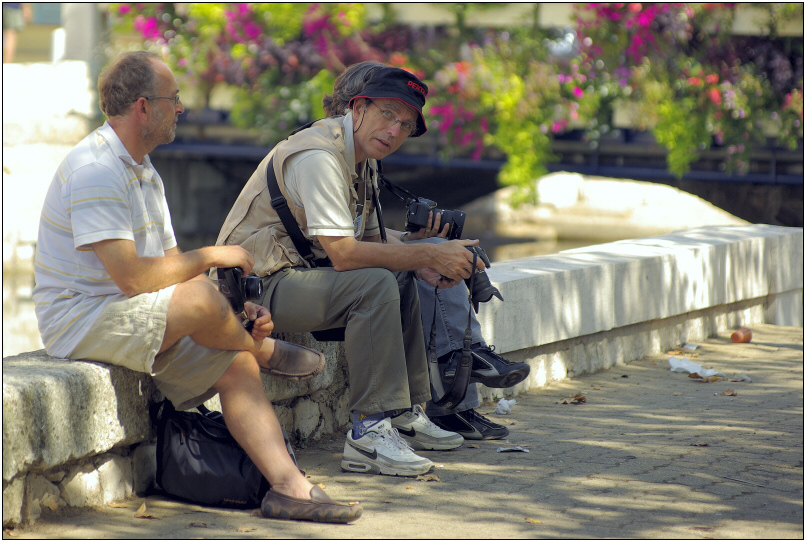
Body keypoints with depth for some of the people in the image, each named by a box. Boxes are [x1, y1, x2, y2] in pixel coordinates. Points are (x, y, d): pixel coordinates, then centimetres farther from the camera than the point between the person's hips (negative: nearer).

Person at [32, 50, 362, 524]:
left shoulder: (144, 171, 14)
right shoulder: (93, 170, -20)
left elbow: (170, 267, 14)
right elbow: (132, 276, -27)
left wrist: (238, 308, -2)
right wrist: (211, 256, -14)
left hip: (139, 319, 10)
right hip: (79, 320, -10)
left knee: (238, 365, -7)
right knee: (200, 298, -31)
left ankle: (289, 485, -14)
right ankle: (267, 350, 0)